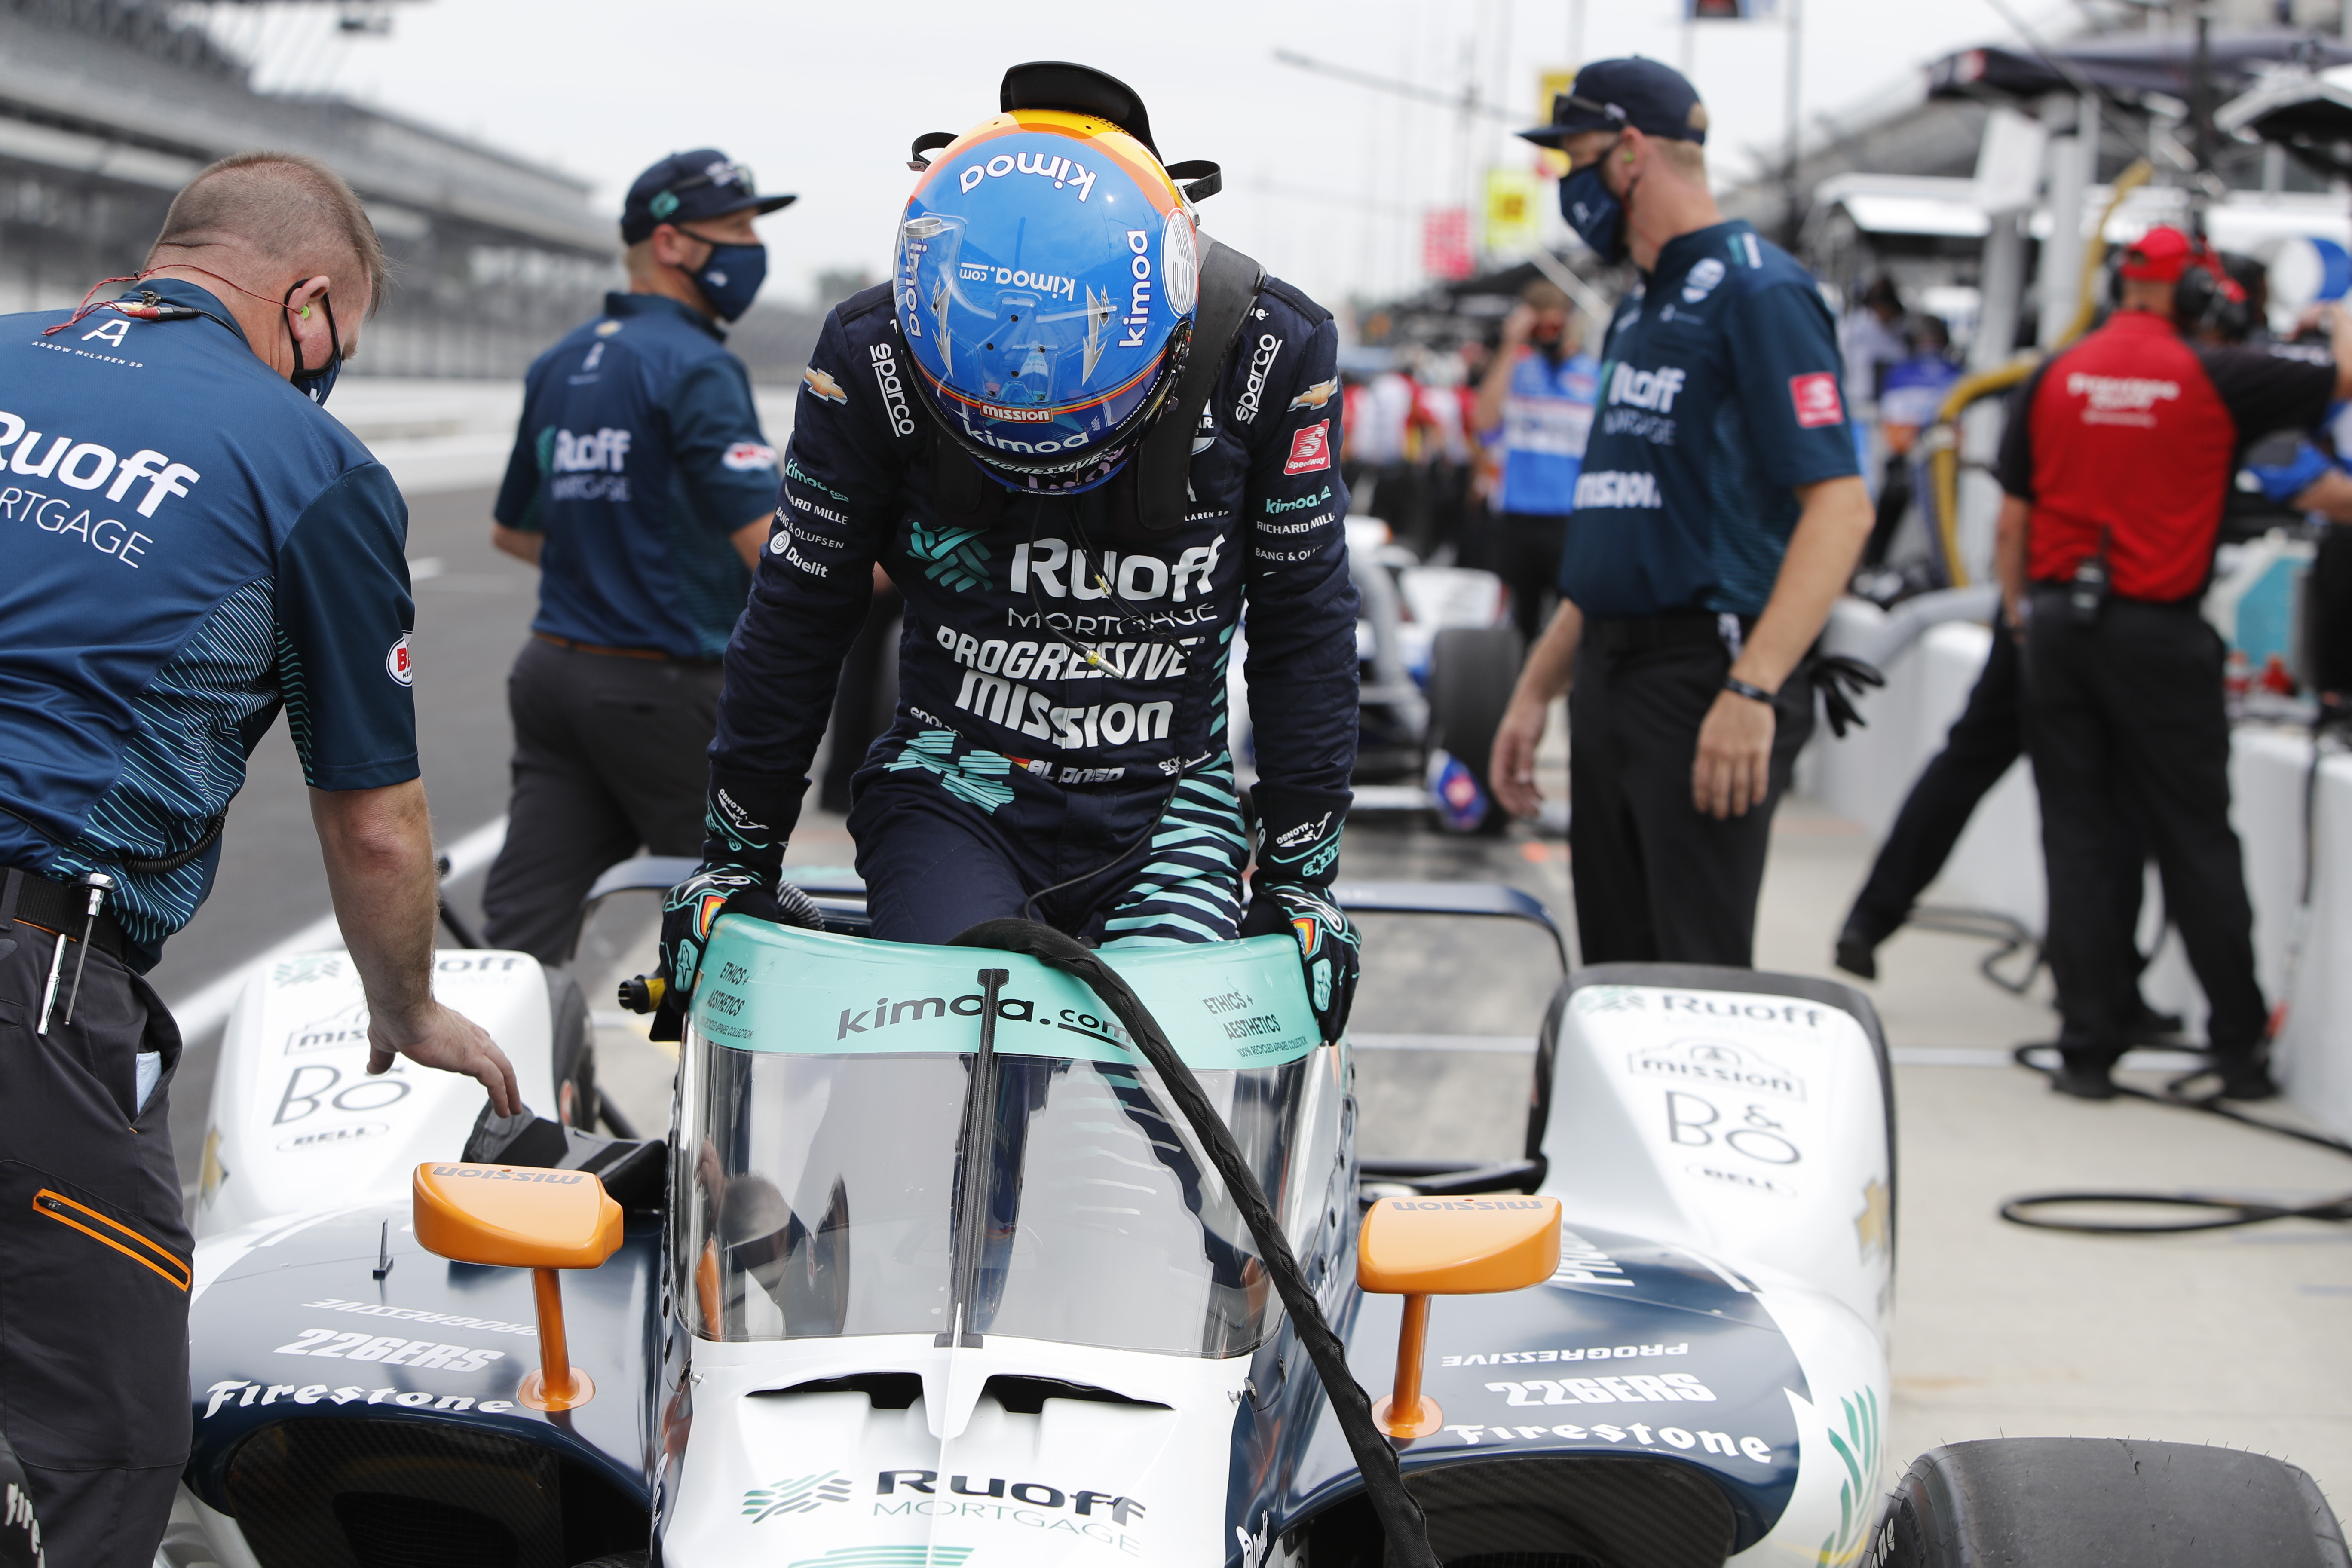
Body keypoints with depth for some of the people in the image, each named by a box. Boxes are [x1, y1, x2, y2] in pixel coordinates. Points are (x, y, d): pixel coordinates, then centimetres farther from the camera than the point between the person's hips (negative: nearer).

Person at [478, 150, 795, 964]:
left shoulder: (558, 364, 14)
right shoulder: (695, 366, -13)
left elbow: (512, 530, 23)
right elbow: (773, 546, -20)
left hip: (553, 671, 8)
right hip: (665, 686, -7)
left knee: (522, 927, 0)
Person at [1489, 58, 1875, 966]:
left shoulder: (1755, 293, -10)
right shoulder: (1640, 312, 20)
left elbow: (1839, 508, -19)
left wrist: (1752, 691, -27)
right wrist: (1535, 691, 22)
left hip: (1707, 681, -9)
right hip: (1609, 683, 9)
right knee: (1614, 974, 10)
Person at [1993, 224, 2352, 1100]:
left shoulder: (2055, 378, 2)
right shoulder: (2217, 378, -7)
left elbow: (2012, 518, 4)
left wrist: (2020, 607, 16)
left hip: (2061, 621, 3)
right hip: (2160, 632, -3)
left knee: (2076, 837, 6)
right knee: (2196, 840, 6)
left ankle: (2088, 1049, 6)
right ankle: (2238, 1048, 12)